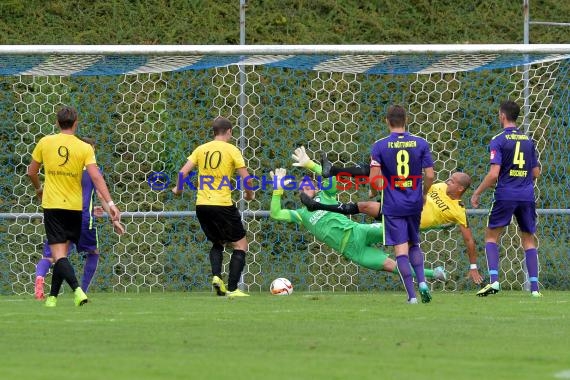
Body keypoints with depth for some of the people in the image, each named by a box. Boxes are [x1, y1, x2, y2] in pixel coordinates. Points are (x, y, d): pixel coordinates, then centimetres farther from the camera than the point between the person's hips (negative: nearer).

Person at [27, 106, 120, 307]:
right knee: (62, 253, 15)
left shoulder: (45, 142, -1)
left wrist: (39, 189, 29)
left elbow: (31, 172, 9)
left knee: (58, 254, -7)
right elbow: (96, 177, -13)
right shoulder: (84, 148, -4)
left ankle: (77, 290, -28)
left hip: (52, 206, -1)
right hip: (74, 206, 1)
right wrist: (110, 203, -15)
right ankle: (53, 296, 19)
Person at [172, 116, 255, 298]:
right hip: (223, 205, -5)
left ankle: (216, 276, 1)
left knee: (217, 242, 26)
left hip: (202, 205, 5)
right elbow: (247, 179, -6)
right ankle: (232, 289, -1)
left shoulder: (201, 149, 8)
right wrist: (250, 194, 14)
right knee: (240, 244, 8)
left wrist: (178, 189, 22)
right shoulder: (231, 150, -3)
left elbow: (183, 172, 2)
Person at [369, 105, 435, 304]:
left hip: (392, 206, -3)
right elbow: (429, 175, -4)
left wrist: (374, 192, 10)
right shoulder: (421, 144, -3)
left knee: (401, 249, -1)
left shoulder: (380, 146, -8)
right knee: (414, 245, 20)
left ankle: (411, 294, -6)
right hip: (414, 204, 3)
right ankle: (422, 281, -1)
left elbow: (373, 178, -12)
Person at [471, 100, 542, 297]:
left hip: (505, 195, -4)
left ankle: (493, 280, -7)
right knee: (528, 239, 11)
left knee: (491, 235, 9)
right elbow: (536, 173, 13)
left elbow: (494, 174, -14)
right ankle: (534, 287, 3)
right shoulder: (528, 140, 10)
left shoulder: (498, 141, -7)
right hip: (527, 196, 4)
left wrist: (477, 193, -3)